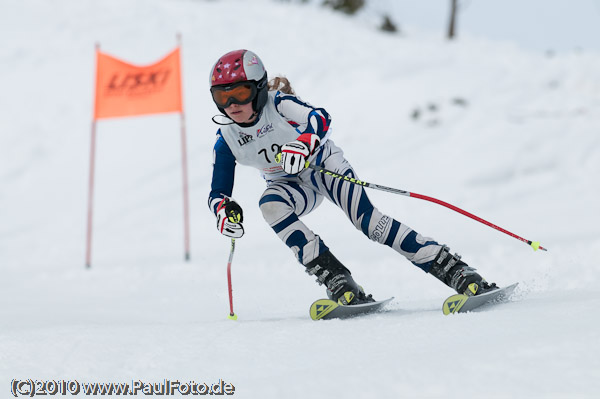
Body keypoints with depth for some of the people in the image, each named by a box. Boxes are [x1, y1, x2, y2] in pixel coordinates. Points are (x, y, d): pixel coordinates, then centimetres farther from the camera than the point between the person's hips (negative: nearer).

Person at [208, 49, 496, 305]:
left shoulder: (278, 103, -25)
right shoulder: (226, 141, -14)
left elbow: (320, 119, -42)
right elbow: (218, 192, -8)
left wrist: (303, 144, -64)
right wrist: (224, 210, -32)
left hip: (323, 163, -3)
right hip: (291, 185, 3)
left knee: (367, 219, -23)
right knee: (270, 205, -30)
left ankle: (453, 270, -22)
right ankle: (337, 281, -33)